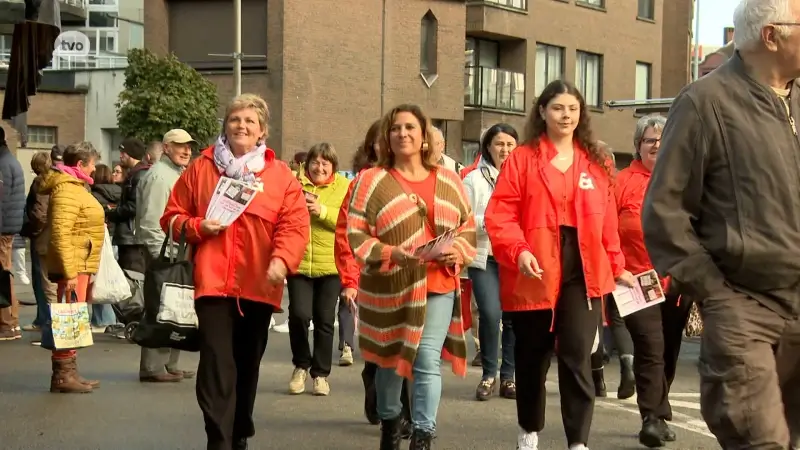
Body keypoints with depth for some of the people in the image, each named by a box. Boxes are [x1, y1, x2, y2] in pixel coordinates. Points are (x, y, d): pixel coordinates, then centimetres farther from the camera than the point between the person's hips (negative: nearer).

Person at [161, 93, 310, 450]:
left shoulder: (281, 175, 5)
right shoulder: (201, 168, 6)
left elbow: (294, 225, -4)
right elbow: (173, 216, 10)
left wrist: (282, 259, -22)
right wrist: (197, 227, -11)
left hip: (259, 285, 2)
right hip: (213, 281, -1)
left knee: (248, 364, 14)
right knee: (217, 363, -12)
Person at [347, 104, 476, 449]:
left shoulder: (449, 181, 8)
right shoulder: (372, 180, -1)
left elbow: (468, 228, 14)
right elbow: (356, 234, -5)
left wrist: (458, 252, -8)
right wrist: (394, 254, -19)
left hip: (438, 286, 1)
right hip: (389, 288, -1)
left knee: (428, 360, -9)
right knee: (390, 359, 14)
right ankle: (389, 421, 37)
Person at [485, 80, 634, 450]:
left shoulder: (597, 163, 10)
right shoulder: (522, 159, 0)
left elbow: (607, 222, 13)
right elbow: (500, 214, -7)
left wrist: (617, 267, 11)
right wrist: (518, 251, -20)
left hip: (583, 270, 1)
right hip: (536, 273, -1)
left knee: (577, 357, -9)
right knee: (533, 356, 12)